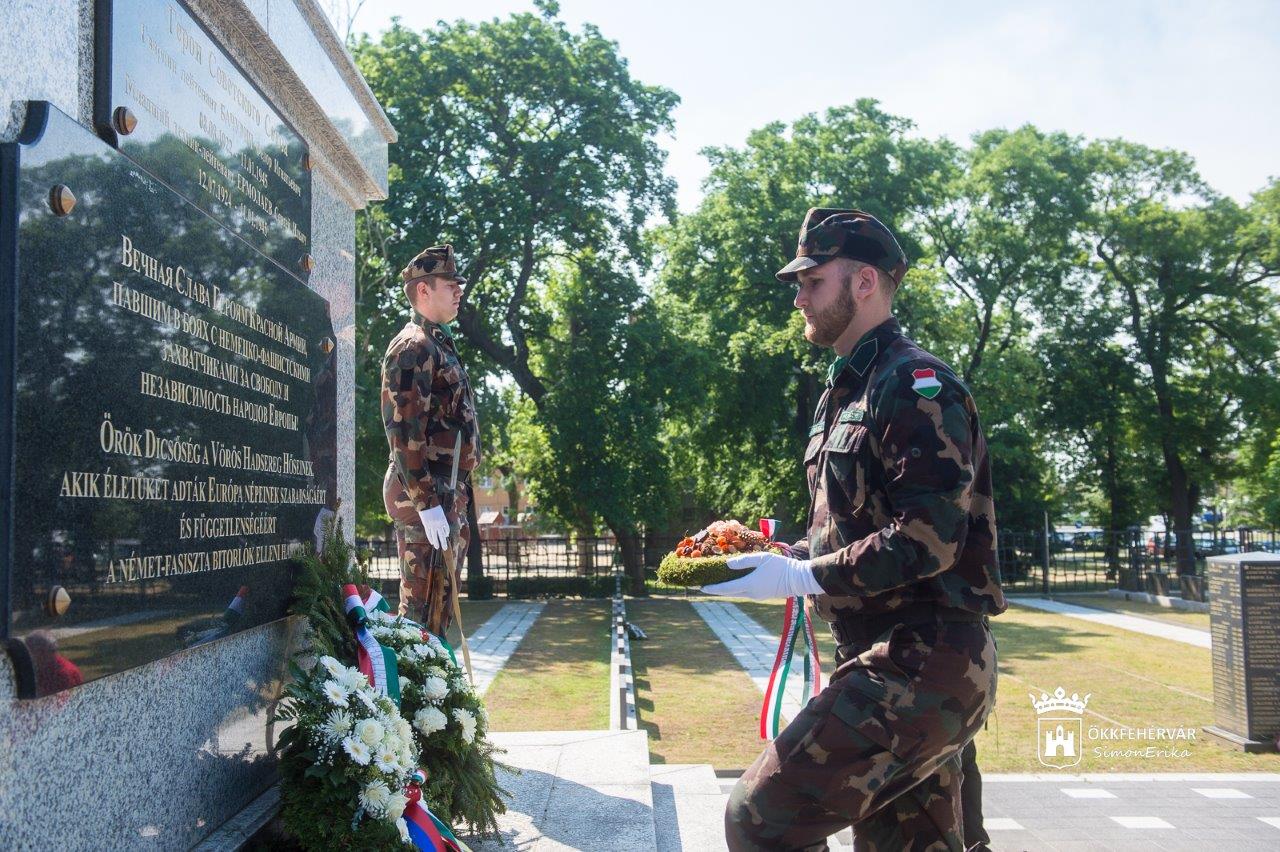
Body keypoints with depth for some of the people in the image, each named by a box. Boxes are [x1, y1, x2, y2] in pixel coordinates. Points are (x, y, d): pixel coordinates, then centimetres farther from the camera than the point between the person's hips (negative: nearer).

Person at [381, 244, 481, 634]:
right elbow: (404, 432, -20)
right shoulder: (413, 347, -12)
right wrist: (426, 503, -23)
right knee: (423, 602, -5)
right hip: (424, 495, -10)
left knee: (440, 598, 16)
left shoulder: (438, 345, 20)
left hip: (445, 494, 10)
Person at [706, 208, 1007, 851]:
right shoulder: (847, 391, 18)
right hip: (891, 660, 10)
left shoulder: (915, 383, -13)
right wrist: (780, 558, 5)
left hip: (921, 664, -10)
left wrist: (800, 577, -18)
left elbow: (928, 538, -22)